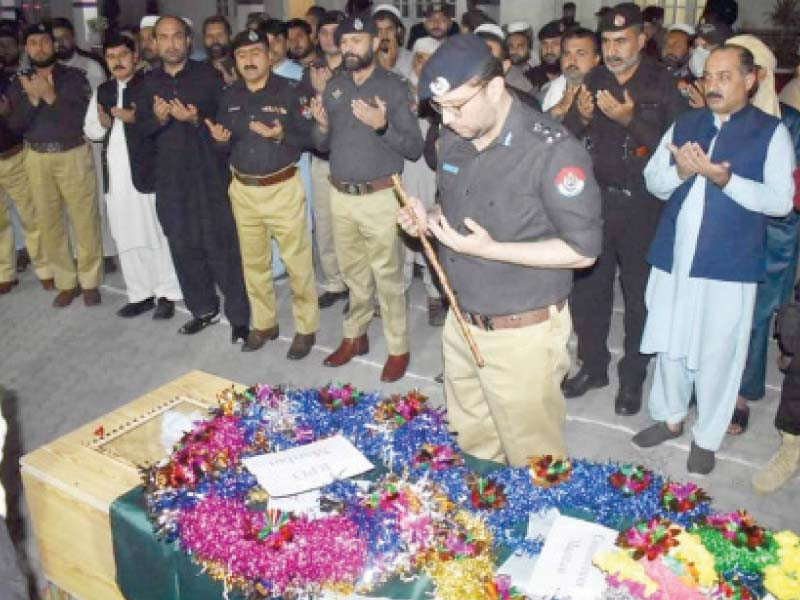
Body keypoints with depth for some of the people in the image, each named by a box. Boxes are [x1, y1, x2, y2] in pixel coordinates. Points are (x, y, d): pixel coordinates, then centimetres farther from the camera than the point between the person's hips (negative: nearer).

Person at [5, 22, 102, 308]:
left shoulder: (74, 77, -1)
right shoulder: (17, 84, 8)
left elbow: (82, 118, -12)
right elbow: (14, 125, -1)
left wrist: (50, 96, -21)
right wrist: (32, 99, -14)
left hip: (74, 156, -3)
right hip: (38, 159, 3)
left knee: (85, 221, -3)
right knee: (49, 223, 6)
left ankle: (90, 282, 11)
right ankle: (66, 282, 18)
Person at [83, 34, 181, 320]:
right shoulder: (102, 91, 17)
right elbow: (90, 130, 19)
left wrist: (135, 117, -21)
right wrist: (102, 123, -1)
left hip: (146, 172, -6)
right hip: (114, 175, 6)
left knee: (156, 234, 1)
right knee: (125, 238, 10)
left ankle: (166, 294, 11)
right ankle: (140, 294, 20)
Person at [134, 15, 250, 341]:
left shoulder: (208, 75, 0)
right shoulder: (148, 83, 11)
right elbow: (141, 127, 6)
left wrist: (197, 119, -21)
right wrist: (158, 118, -15)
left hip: (210, 173, -4)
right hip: (170, 177, 4)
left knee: (221, 246, -6)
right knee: (184, 246, 9)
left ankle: (239, 316, 4)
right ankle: (203, 308, 25)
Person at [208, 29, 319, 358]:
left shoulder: (289, 90, -6)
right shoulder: (229, 96, 8)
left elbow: (309, 136, -8)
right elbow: (222, 140, 13)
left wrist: (281, 134, -26)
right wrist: (220, 139, -10)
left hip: (283, 188, -5)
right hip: (243, 190, 5)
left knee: (297, 261, -1)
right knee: (253, 262, 13)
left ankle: (306, 328, 13)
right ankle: (263, 323, 28)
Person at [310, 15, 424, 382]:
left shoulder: (394, 87, -7)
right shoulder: (333, 86, 8)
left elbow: (415, 149, -10)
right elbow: (323, 145, 12)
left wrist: (382, 126, -25)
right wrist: (322, 126, -10)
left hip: (380, 197, -5)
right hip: (341, 196, 5)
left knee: (387, 276, 1)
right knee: (353, 273, 17)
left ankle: (398, 349, 14)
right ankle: (354, 336, 32)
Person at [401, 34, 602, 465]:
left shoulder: (553, 151, -20)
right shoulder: (453, 139, 3)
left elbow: (583, 251, -16)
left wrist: (490, 249, -22)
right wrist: (429, 220, -4)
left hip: (523, 333, -6)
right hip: (461, 322, 7)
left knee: (533, 463, 10)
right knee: (472, 447, 22)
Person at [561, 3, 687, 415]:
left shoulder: (663, 85, -5)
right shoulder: (593, 82, 6)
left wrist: (631, 120, -23)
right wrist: (581, 118, -13)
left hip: (642, 207, -3)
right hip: (594, 200, 4)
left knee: (640, 294, 7)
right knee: (587, 287, 10)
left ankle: (632, 377, 23)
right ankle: (592, 365, 29)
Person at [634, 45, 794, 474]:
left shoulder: (771, 132, -3)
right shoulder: (685, 124, 9)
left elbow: (781, 200, -12)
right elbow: (653, 181, 6)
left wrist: (723, 178, -23)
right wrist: (681, 170, -14)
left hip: (728, 264, -3)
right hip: (674, 257, 4)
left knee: (717, 354, 6)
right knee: (670, 342, 15)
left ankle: (707, 437, 25)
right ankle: (669, 417, 36)